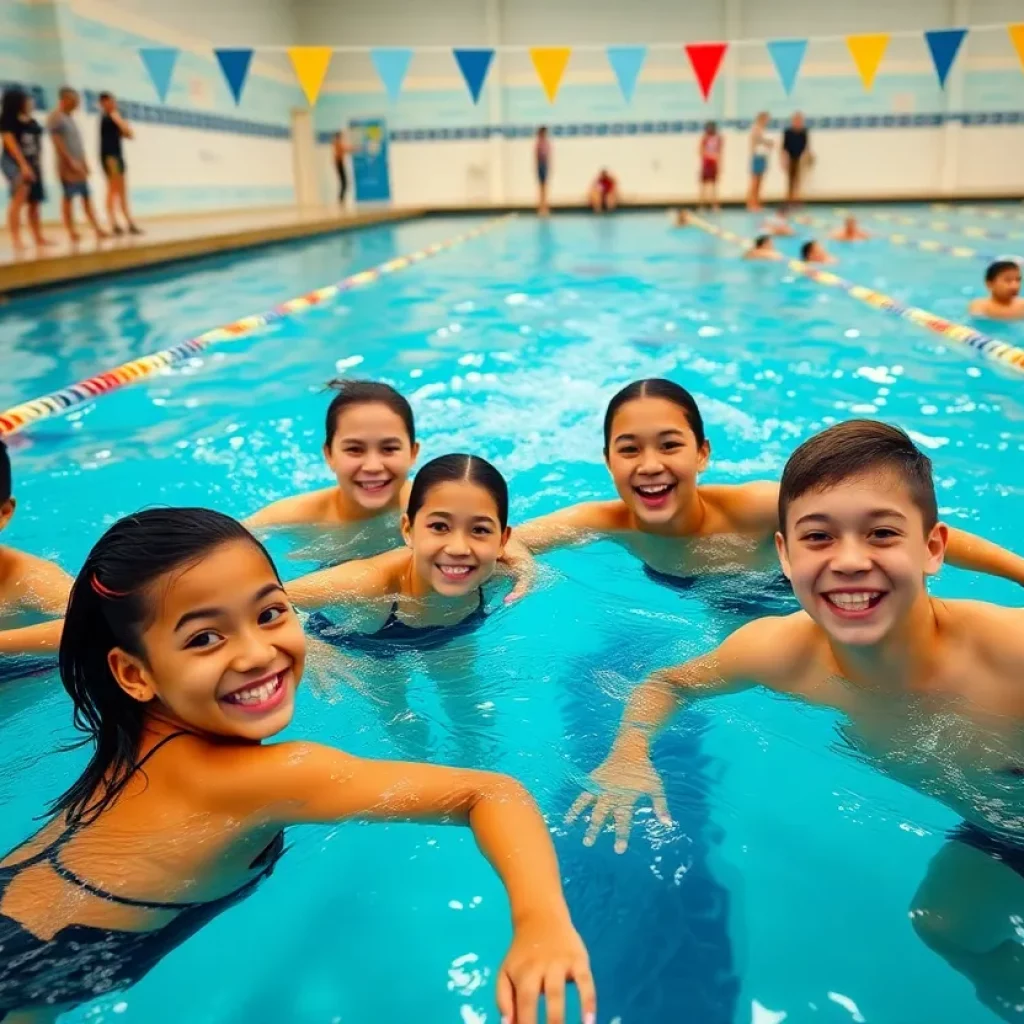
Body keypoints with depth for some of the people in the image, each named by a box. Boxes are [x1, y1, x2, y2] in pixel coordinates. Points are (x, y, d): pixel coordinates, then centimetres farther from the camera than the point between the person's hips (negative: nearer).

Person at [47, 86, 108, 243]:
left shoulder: (69, 117, 18)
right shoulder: (56, 118, -8)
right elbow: (58, 142, -15)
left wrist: (85, 163, 15)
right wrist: (71, 161, -20)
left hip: (79, 164, 8)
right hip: (68, 165, -8)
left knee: (87, 196, 4)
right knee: (68, 197, -5)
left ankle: (97, 229, 2)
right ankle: (72, 232, -2)